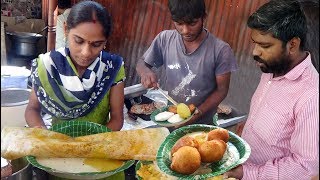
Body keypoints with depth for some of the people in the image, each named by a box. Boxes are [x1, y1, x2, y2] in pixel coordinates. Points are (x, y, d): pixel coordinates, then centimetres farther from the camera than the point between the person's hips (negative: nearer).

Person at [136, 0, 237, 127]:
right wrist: (145, 72, -20)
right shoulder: (164, 39, -9)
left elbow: (221, 89, -8)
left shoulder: (220, 50, -16)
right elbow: (142, 63, 3)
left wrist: (199, 112, -22)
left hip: (200, 124, -2)